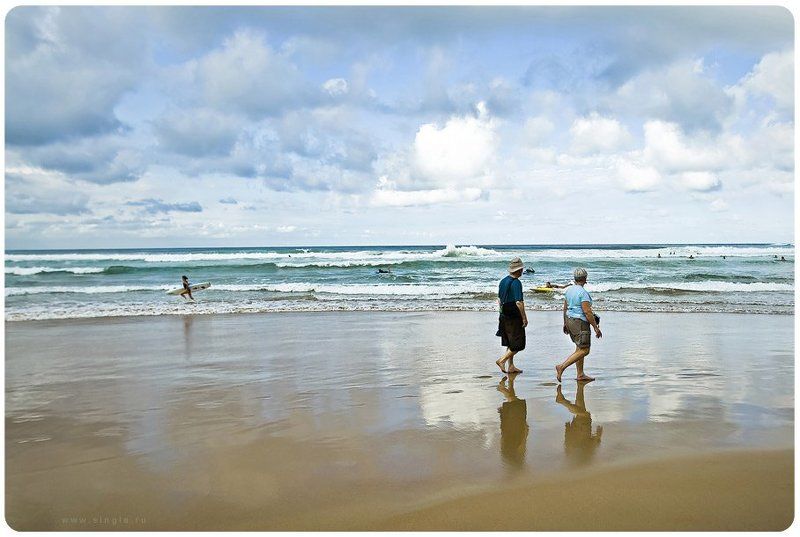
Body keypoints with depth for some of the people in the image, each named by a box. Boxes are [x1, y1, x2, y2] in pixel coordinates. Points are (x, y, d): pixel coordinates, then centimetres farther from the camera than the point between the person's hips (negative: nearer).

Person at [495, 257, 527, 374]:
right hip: (514, 317, -9)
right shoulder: (516, 283, -18)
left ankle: (511, 367, 19)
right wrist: (524, 318, -15)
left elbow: (499, 299, 16)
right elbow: (519, 302, -22)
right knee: (518, 344, 0)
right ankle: (502, 360, -7)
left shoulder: (503, 281, 8)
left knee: (510, 343, 15)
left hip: (504, 316, 9)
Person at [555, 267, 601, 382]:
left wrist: (565, 323, 23)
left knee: (580, 348, 16)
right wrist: (596, 328, -15)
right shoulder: (583, 292, -18)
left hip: (570, 320, 9)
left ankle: (580, 375, 19)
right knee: (584, 350, -4)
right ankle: (562, 366, -10)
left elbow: (565, 308, 14)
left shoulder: (569, 290, 7)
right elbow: (587, 311, -21)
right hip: (580, 322, -9)